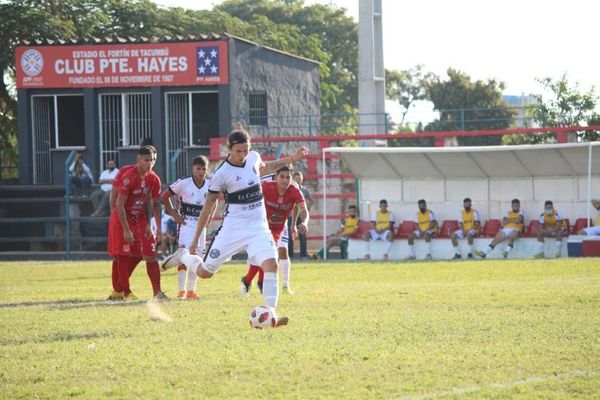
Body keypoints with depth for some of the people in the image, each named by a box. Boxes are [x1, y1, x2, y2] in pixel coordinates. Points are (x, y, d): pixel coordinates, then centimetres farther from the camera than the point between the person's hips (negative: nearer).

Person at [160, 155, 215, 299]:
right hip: (186, 223, -5)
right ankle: (181, 290, -12)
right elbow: (164, 197, -4)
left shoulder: (210, 185, 1)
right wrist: (174, 215, -6)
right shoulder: (184, 183, -12)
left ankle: (191, 290, 18)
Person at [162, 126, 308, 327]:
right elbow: (208, 207, -5)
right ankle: (183, 256, 36)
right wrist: (195, 240, -1)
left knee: (271, 264, -21)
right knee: (205, 272, 2)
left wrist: (290, 160, 20)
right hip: (232, 229, -3)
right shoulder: (221, 174, -14)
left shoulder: (254, 157, 1)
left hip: (259, 227, 3)